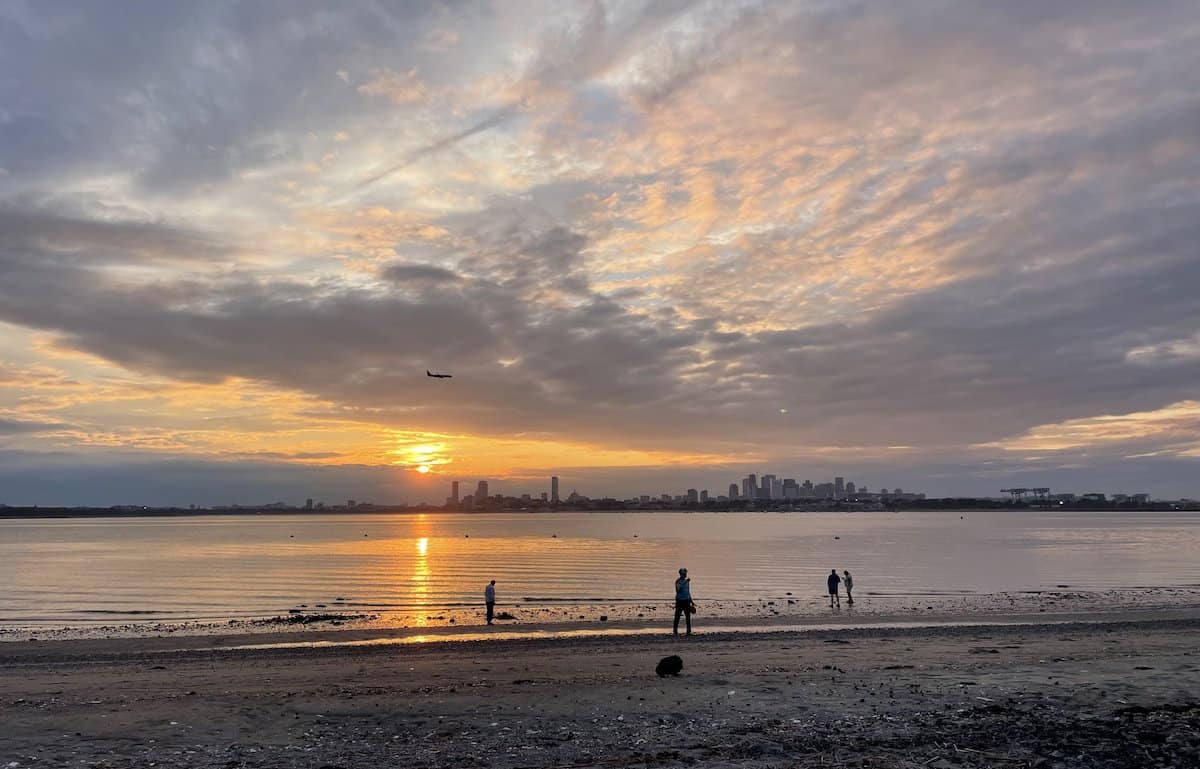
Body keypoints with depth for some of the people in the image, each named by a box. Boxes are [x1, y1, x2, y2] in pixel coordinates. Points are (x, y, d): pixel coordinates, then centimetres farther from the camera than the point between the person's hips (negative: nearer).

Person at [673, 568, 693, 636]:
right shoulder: (678, 581, -7)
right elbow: (679, 588, -27)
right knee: (677, 617, -1)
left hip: (686, 600, 6)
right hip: (679, 600, -6)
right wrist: (686, 582, -32)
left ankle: (689, 631, 2)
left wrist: (691, 601, 18)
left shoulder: (687, 581, 14)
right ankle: (676, 631, 6)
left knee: (688, 617, 0)